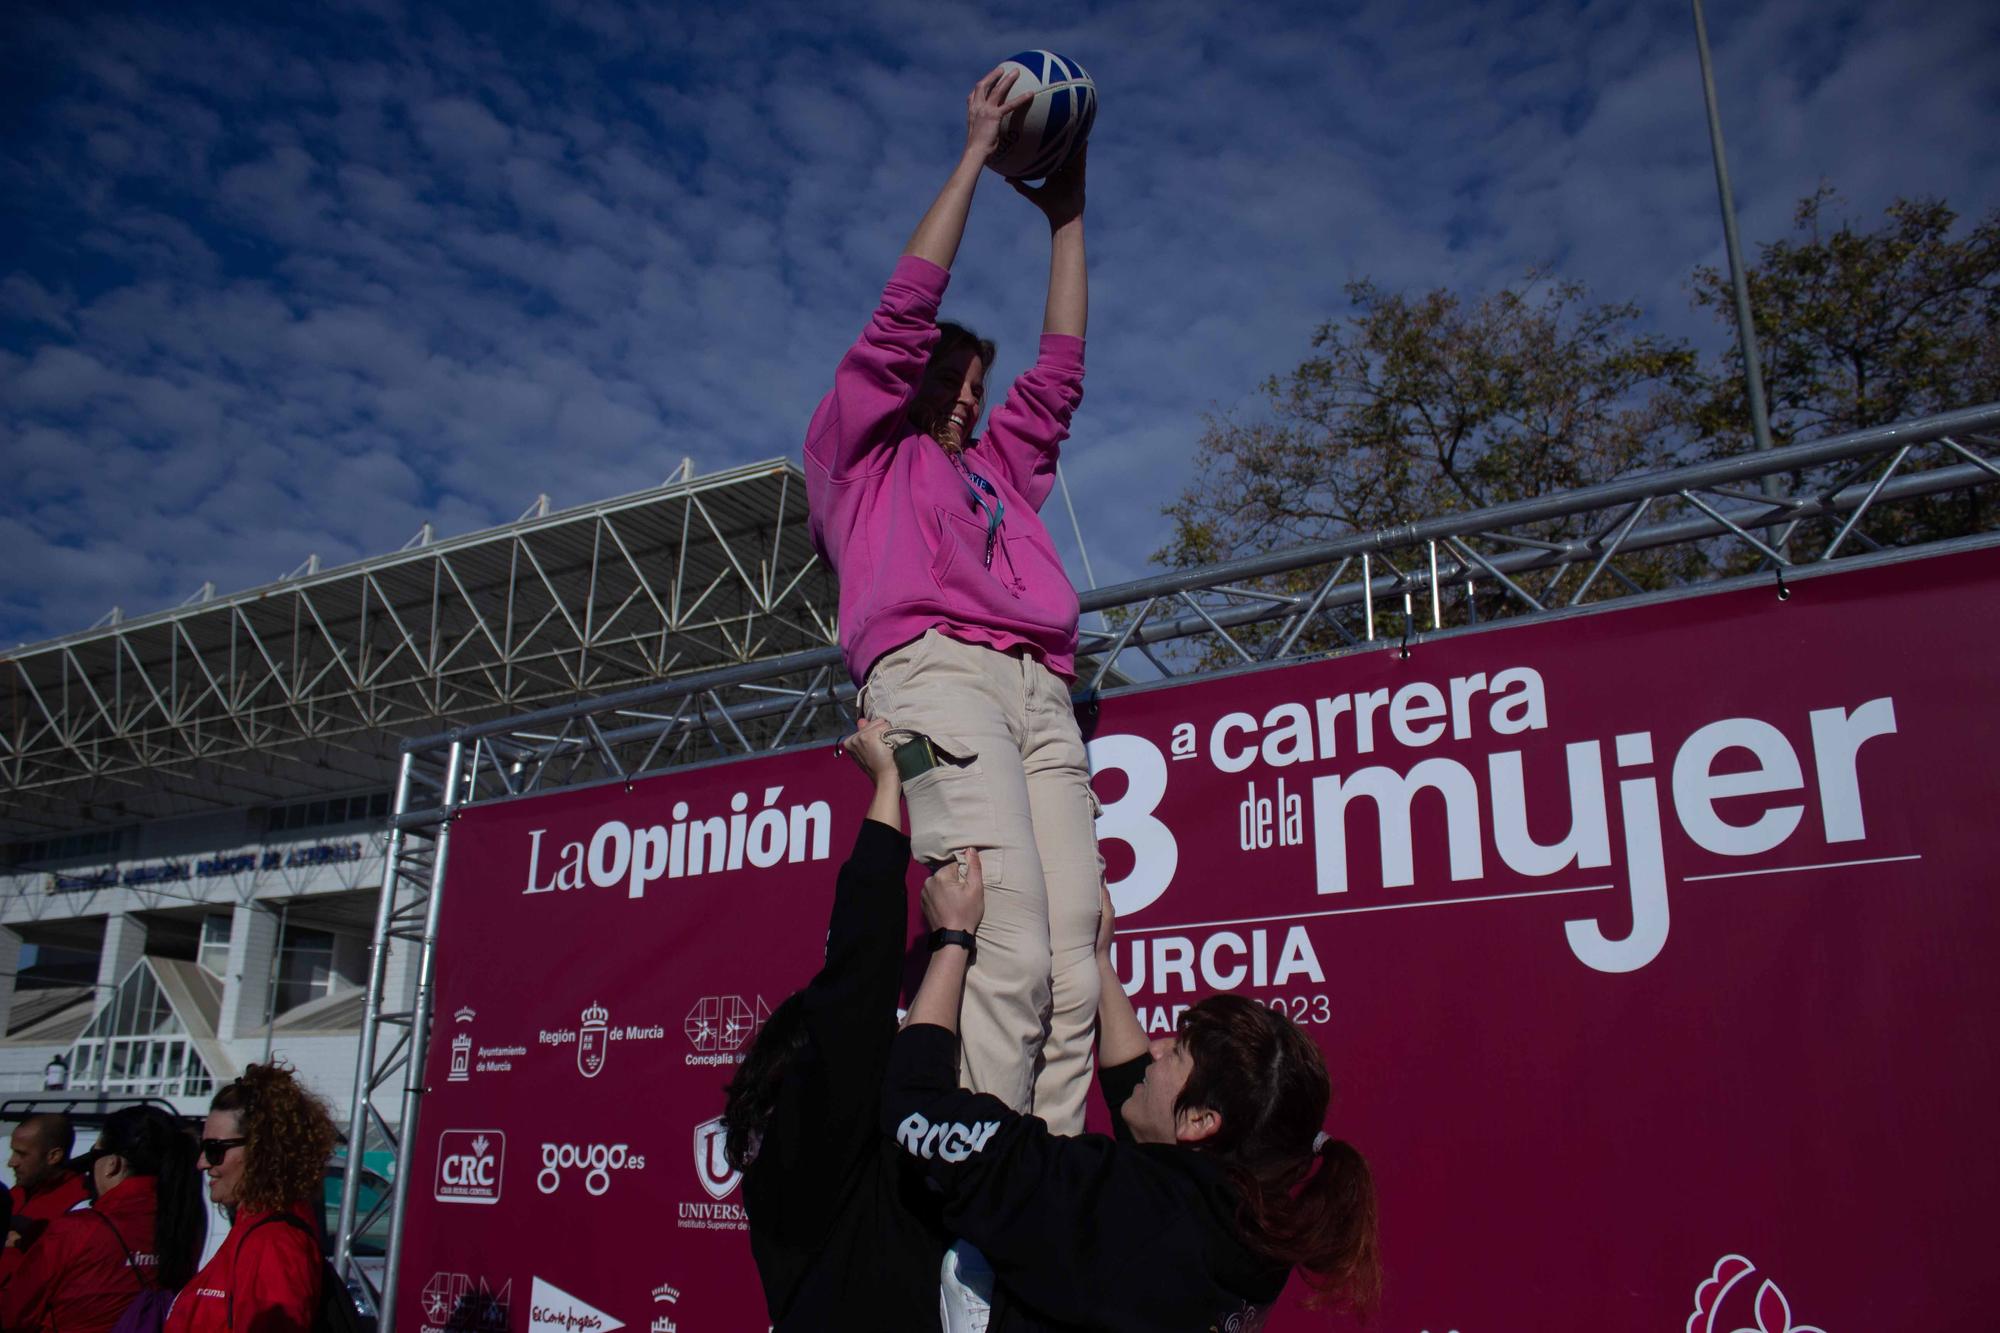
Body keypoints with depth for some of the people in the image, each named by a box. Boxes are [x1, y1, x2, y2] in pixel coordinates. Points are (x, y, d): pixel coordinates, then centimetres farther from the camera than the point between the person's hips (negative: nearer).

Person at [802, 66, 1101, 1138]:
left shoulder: (996, 467, 39)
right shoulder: (857, 449, 24)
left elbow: (1059, 373, 37)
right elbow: (905, 313, 16)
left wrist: (1067, 215, 42)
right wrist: (976, 152, 22)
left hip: (1042, 697, 6)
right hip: (936, 671, -6)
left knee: (1073, 977, -12)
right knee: (1011, 952, -24)